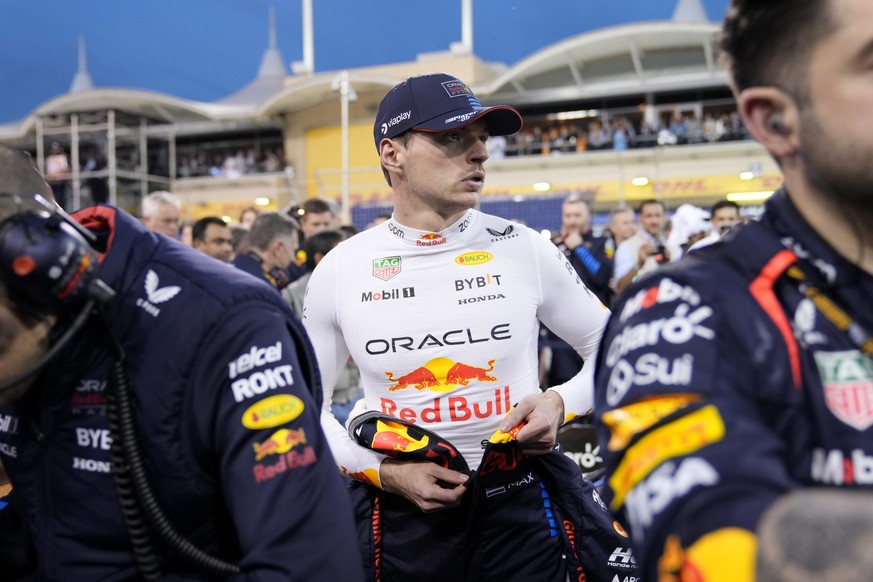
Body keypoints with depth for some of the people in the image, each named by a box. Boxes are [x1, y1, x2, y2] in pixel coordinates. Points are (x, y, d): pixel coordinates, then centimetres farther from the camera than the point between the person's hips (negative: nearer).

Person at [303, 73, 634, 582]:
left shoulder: (525, 250, -5)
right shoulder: (340, 270, -3)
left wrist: (561, 403, -11)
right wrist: (382, 473, -7)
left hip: (521, 508, 0)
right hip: (400, 516, 0)